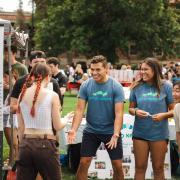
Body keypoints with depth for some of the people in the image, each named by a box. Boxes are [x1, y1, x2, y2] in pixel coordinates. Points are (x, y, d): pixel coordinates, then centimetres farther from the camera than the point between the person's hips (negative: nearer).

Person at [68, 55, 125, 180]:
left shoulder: (116, 87, -11)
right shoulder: (85, 86, -5)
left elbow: (119, 114, -15)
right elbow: (80, 110, -5)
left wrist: (115, 135, -27)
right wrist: (74, 130, -20)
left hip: (111, 131, -1)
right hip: (91, 131, 2)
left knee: (118, 166, 2)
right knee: (83, 164, -1)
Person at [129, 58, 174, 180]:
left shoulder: (166, 87, -4)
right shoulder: (137, 87, 2)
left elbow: (174, 110, 0)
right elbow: (131, 108, 10)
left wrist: (163, 115, -19)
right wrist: (135, 112, -12)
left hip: (159, 134, -1)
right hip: (140, 133, 2)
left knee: (158, 168, 9)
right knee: (140, 167, 7)